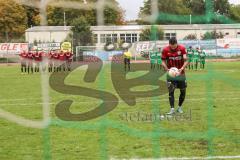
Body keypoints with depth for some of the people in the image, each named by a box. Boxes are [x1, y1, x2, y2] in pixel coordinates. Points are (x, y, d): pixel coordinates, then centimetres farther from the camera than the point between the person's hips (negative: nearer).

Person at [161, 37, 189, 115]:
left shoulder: (182, 48, -10)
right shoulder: (165, 50, -9)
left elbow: (186, 61, -9)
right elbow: (163, 62, -3)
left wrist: (182, 69, -26)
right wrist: (167, 69, -21)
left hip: (181, 73, 1)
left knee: (183, 91, 6)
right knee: (171, 91, -8)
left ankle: (180, 107, 24)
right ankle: (172, 109, -6)